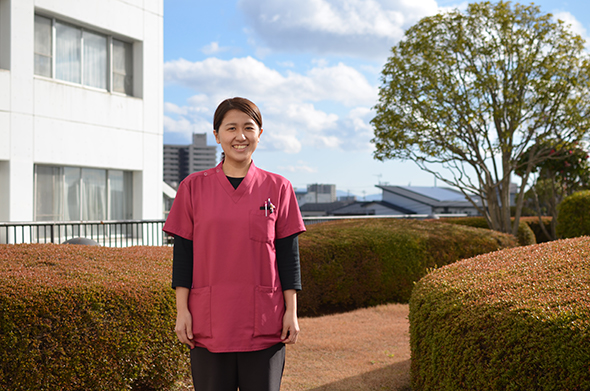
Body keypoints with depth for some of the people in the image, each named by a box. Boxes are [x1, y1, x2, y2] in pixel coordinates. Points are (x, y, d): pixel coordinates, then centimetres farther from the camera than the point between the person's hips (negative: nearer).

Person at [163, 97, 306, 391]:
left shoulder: (277, 188, 4)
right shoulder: (193, 187, 4)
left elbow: (288, 253, 5)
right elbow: (183, 252, 4)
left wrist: (291, 312, 1)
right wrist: (182, 310, -1)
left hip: (264, 323, 0)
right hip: (209, 322, 0)